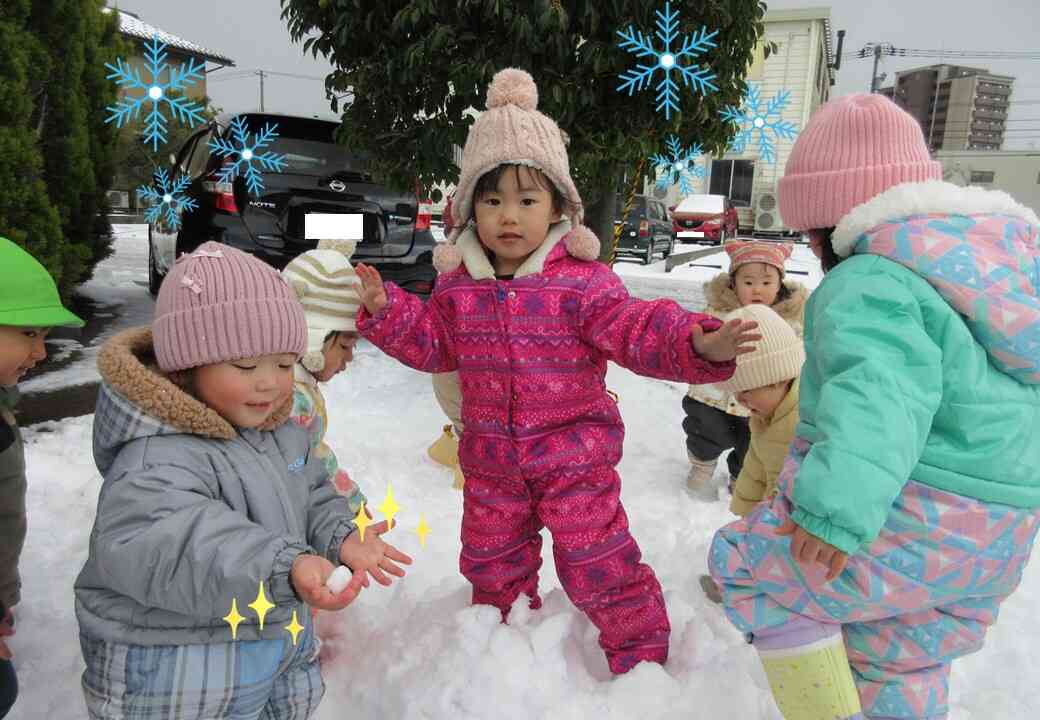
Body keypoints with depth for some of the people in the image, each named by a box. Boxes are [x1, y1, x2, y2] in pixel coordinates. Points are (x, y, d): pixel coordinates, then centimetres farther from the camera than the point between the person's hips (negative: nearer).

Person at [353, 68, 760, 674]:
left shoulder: (580, 280, -14)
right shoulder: (460, 284, 0)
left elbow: (636, 329, -19)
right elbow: (433, 342, 10)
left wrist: (698, 344, -35)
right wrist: (386, 310, -2)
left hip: (573, 448, -4)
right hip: (492, 456, 5)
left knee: (596, 558, 1)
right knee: (491, 559, 20)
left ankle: (641, 650, 26)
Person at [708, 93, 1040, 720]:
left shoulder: (869, 282, -17)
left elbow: (879, 391, -35)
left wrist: (837, 507, -44)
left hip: (912, 526, -9)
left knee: (742, 561, 6)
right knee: (900, 670, 24)